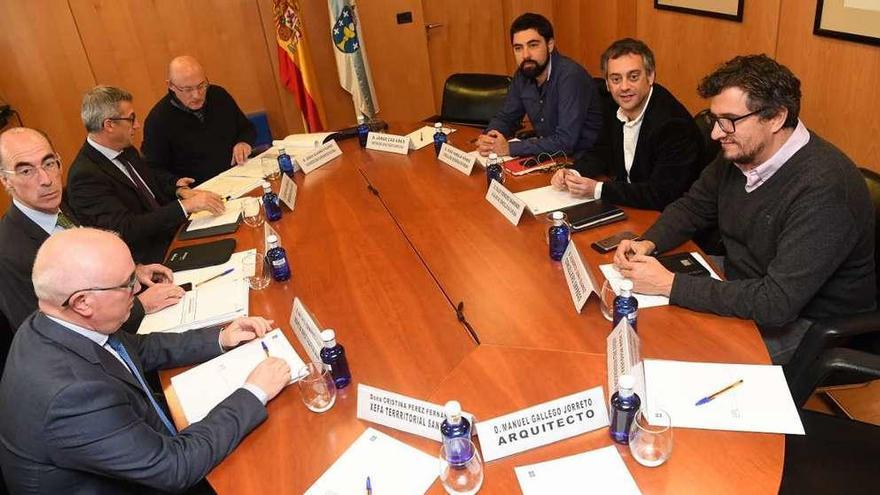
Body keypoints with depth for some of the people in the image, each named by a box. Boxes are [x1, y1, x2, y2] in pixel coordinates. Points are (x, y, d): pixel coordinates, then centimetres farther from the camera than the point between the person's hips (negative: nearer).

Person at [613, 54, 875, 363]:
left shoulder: (824, 190, -31)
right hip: (741, 287, 7)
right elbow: (692, 207, 9)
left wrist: (669, 285, -32)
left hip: (802, 321, -7)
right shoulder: (738, 151, -6)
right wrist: (648, 244, -11)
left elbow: (777, 302, -34)